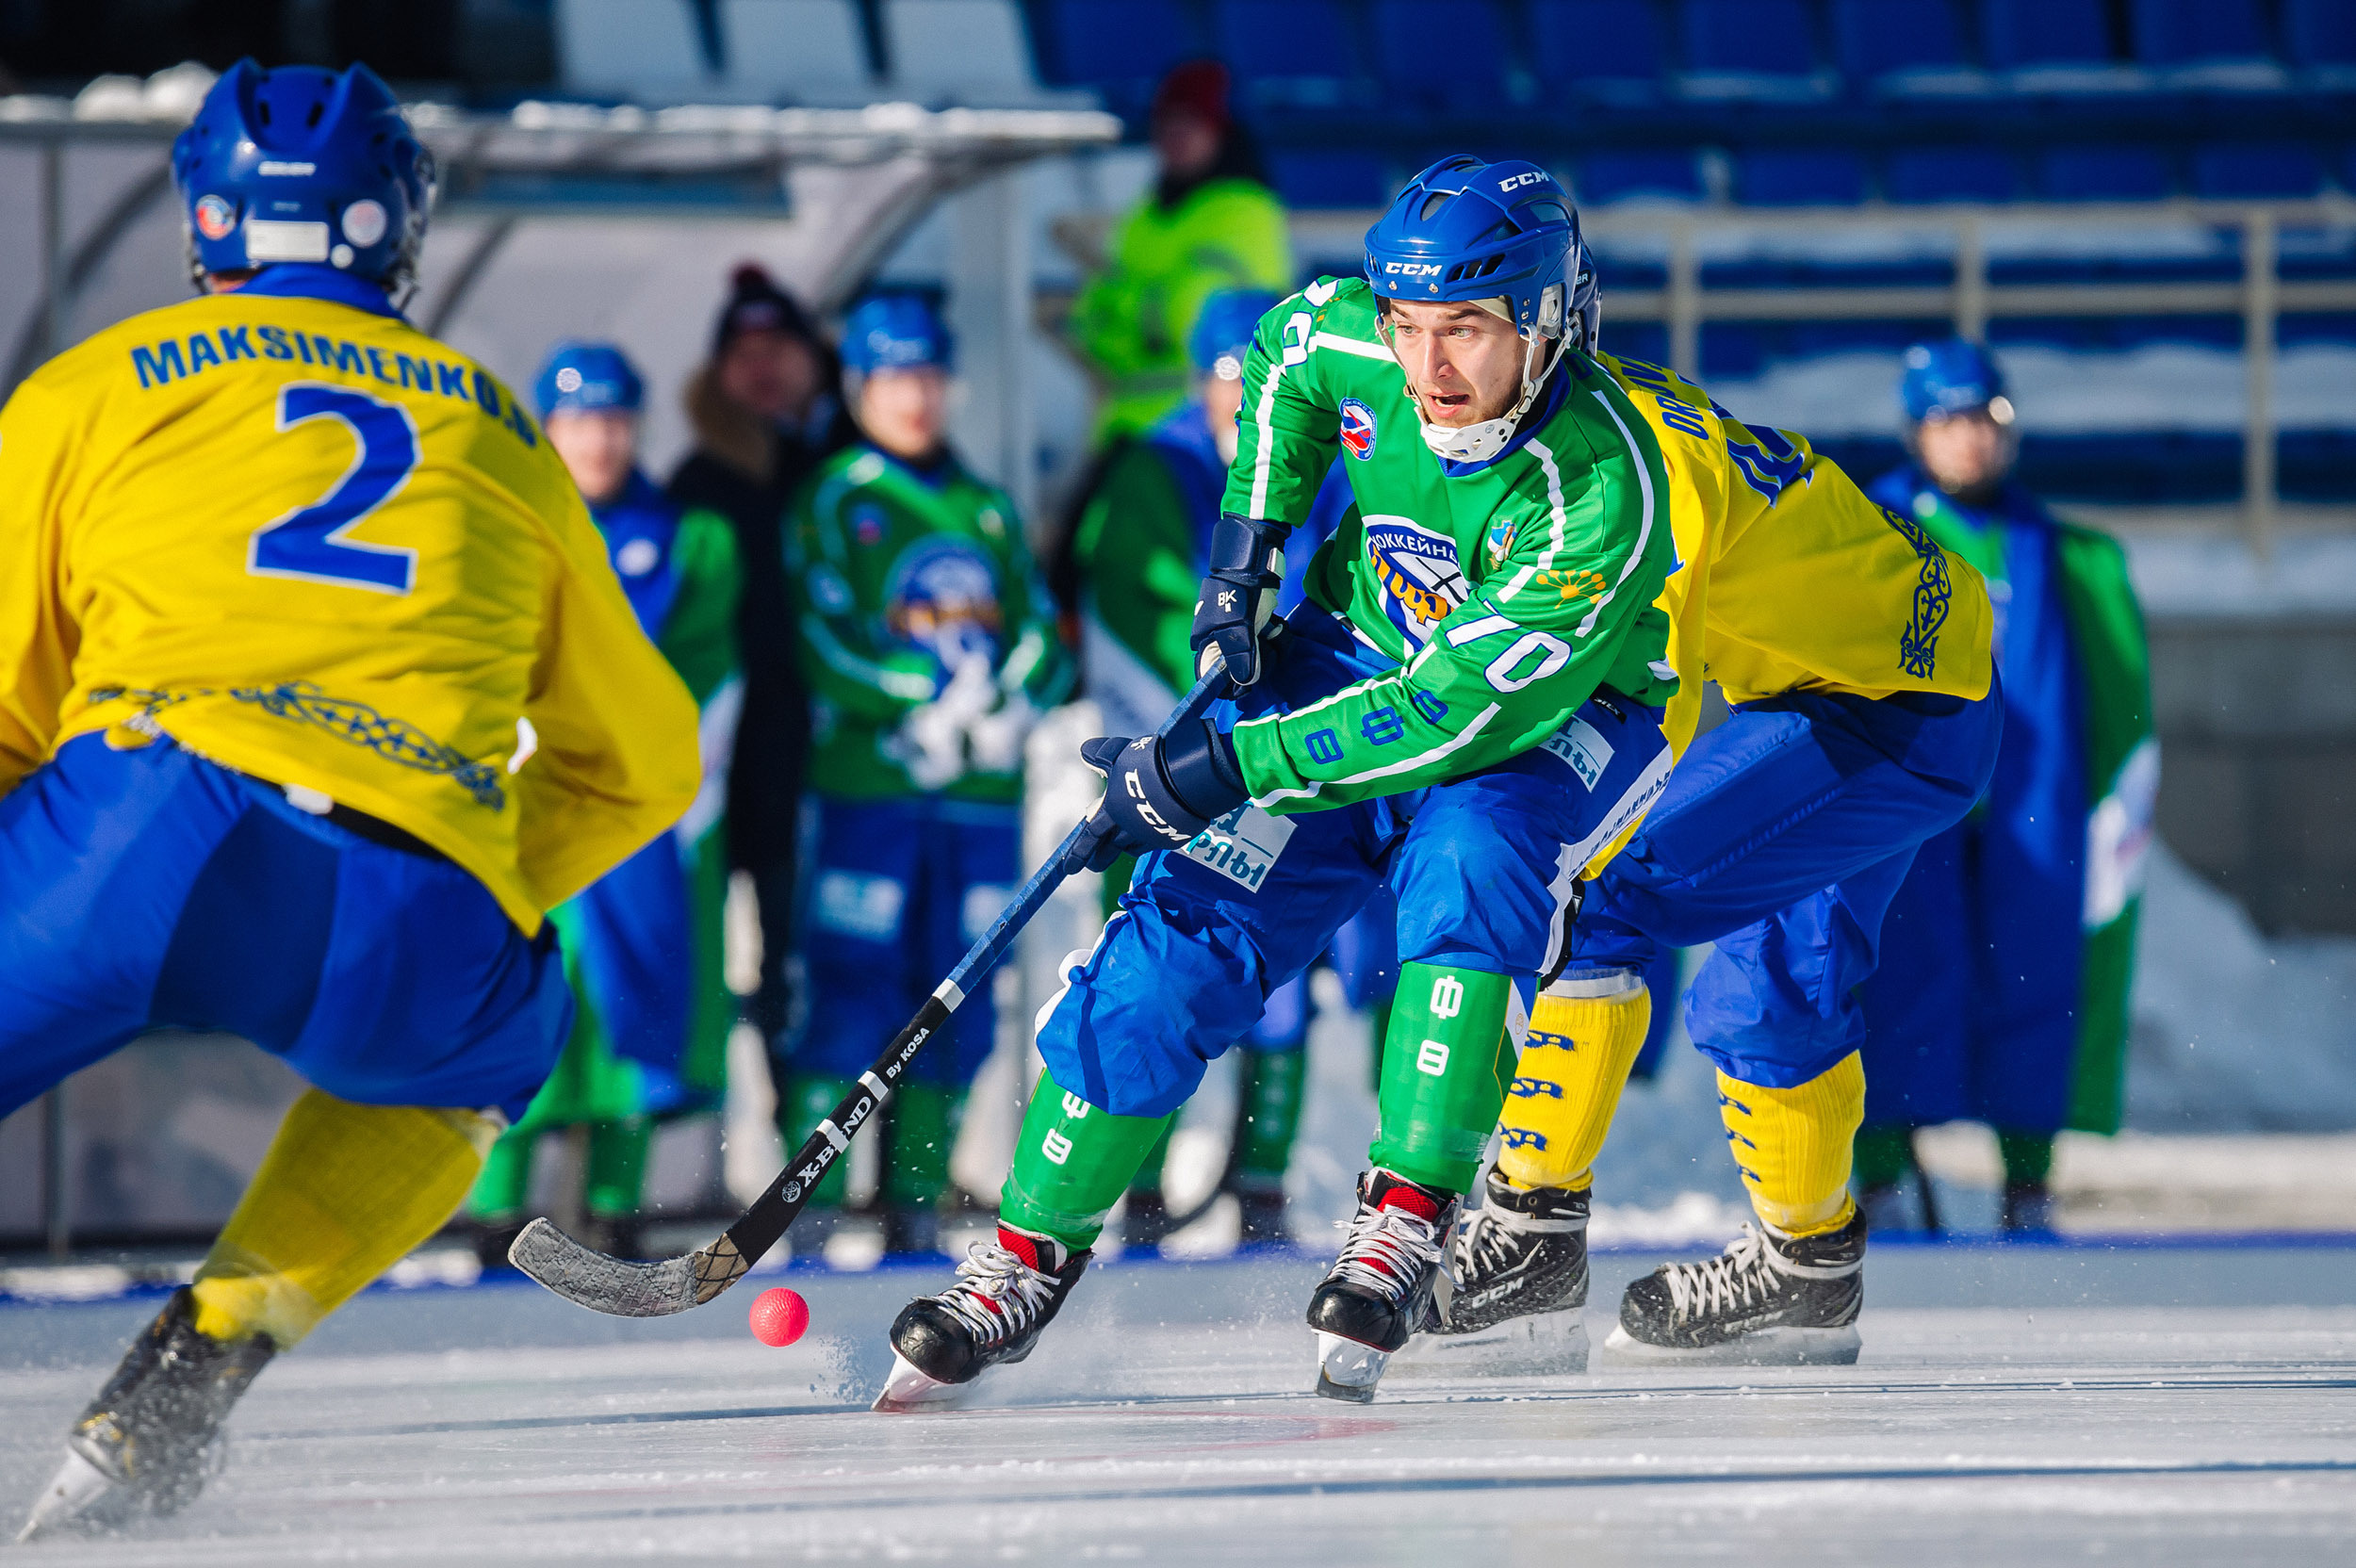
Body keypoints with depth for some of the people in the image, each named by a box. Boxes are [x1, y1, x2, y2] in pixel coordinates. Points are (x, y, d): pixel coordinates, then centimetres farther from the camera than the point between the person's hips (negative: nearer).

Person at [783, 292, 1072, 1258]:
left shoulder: (988, 511, 19)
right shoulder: (834, 502, 4)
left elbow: (1040, 632, 15)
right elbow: (823, 635, -7)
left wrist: (1014, 700, -7)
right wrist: (922, 700, -19)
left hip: (982, 790, 5)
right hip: (869, 782, -5)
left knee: (959, 1006, 3)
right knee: (854, 996, -11)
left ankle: (917, 1203, 9)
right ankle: (810, 1203, -10)